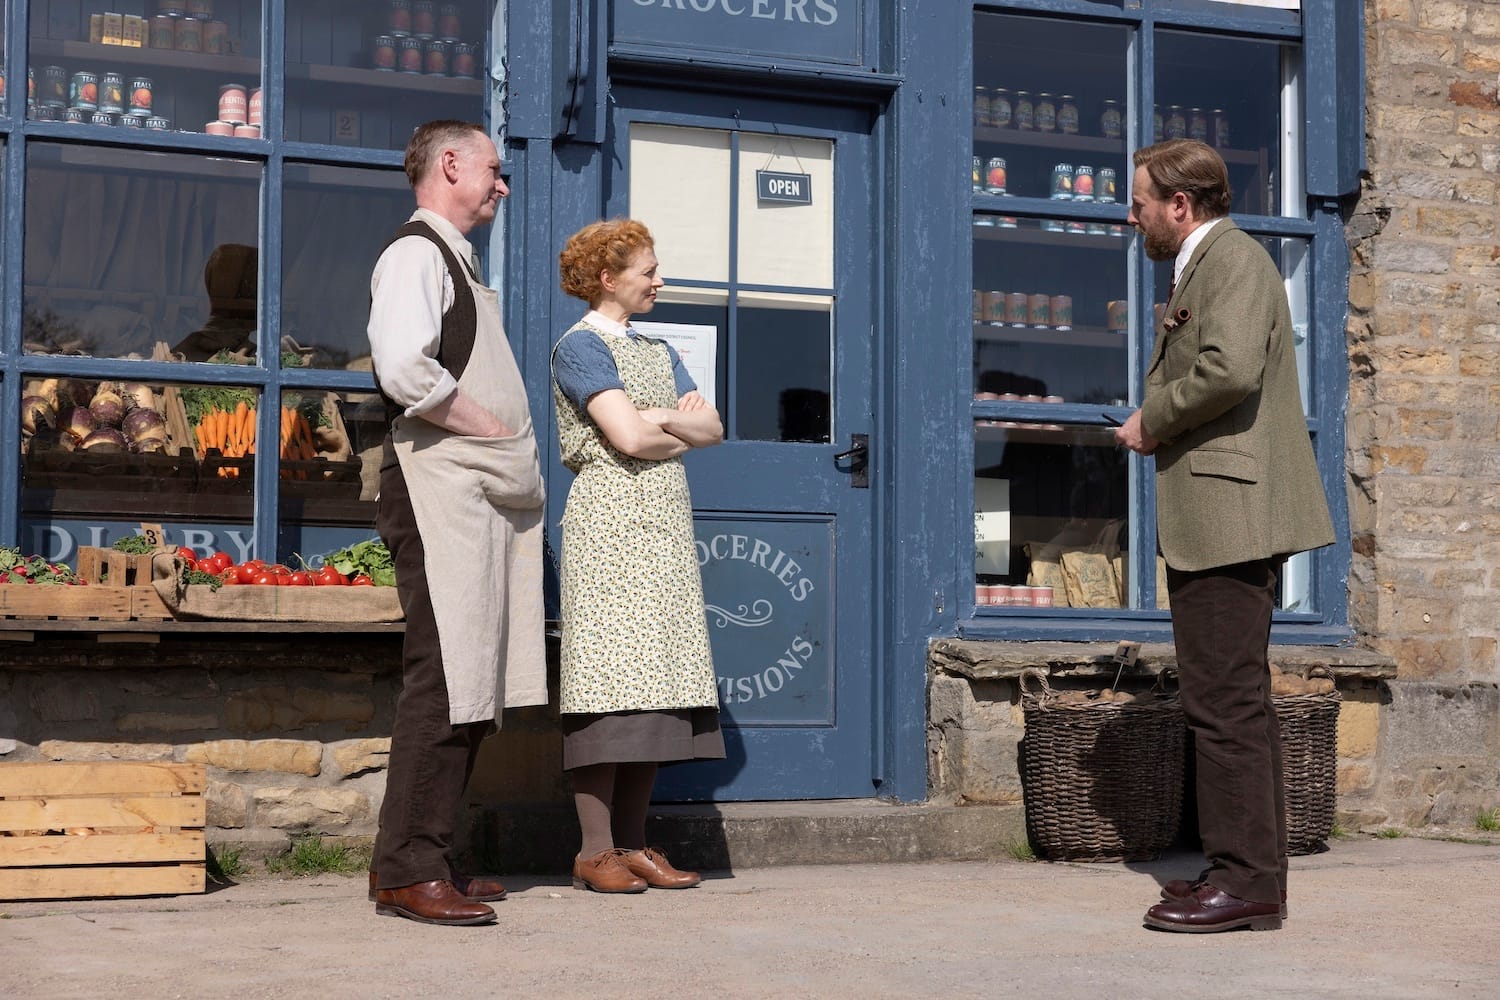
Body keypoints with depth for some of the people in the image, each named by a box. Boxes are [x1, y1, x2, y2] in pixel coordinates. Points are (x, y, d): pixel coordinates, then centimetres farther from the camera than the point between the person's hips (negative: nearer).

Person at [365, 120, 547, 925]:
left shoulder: (457, 263, 27)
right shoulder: (415, 254, -5)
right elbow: (405, 370, -21)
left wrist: (515, 451, 13)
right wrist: (495, 430, -12)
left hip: (488, 489, 10)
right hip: (441, 483, -10)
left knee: (473, 679, 8)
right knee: (446, 674, -13)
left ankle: (423, 855, 14)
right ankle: (406, 871, -10)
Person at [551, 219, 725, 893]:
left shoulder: (657, 351, 22)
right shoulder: (581, 345, -3)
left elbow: (714, 428, 12)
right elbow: (628, 439, -14)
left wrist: (664, 418, -6)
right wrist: (684, 432, 3)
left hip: (664, 526, 8)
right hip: (610, 520, -8)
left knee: (655, 684, 3)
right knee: (610, 682, -10)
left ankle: (632, 843, 7)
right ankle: (595, 850, -7)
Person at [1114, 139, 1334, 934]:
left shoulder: (1232, 258, -9)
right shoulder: (1201, 267, 24)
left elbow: (1230, 369, -24)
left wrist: (1153, 420, -11)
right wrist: (1160, 426, 10)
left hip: (1227, 511, -11)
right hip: (1209, 518, 11)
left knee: (1226, 701, -10)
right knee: (1227, 701, 13)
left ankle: (1248, 881, -8)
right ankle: (1244, 867, 19)